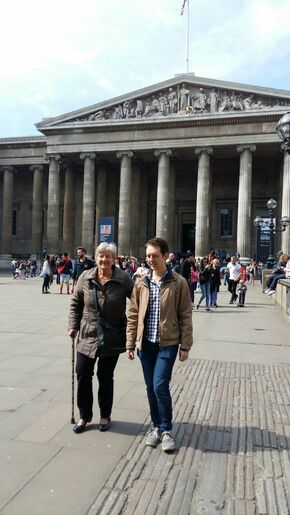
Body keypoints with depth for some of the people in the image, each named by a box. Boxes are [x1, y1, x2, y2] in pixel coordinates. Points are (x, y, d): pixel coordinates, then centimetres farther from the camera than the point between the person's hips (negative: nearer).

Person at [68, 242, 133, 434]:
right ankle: (84, 416, 28)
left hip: (112, 338, -2)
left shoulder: (124, 279, -11)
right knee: (83, 374, 7)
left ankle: (105, 416, 32)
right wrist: (74, 326, 2)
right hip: (87, 336, 2)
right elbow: (76, 303, 6)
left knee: (105, 377, 11)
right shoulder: (85, 277, -3)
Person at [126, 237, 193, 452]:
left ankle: (166, 429, 12)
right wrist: (130, 343, 5)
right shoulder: (141, 283, 4)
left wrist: (185, 345, -5)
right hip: (146, 343, 4)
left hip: (168, 343, -4)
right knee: (151, 387, 12)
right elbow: (133, 315, 7)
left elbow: (185, 316, -3)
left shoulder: (178, 283, -6)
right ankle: (157, 426, 30)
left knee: (160, 386, -9)